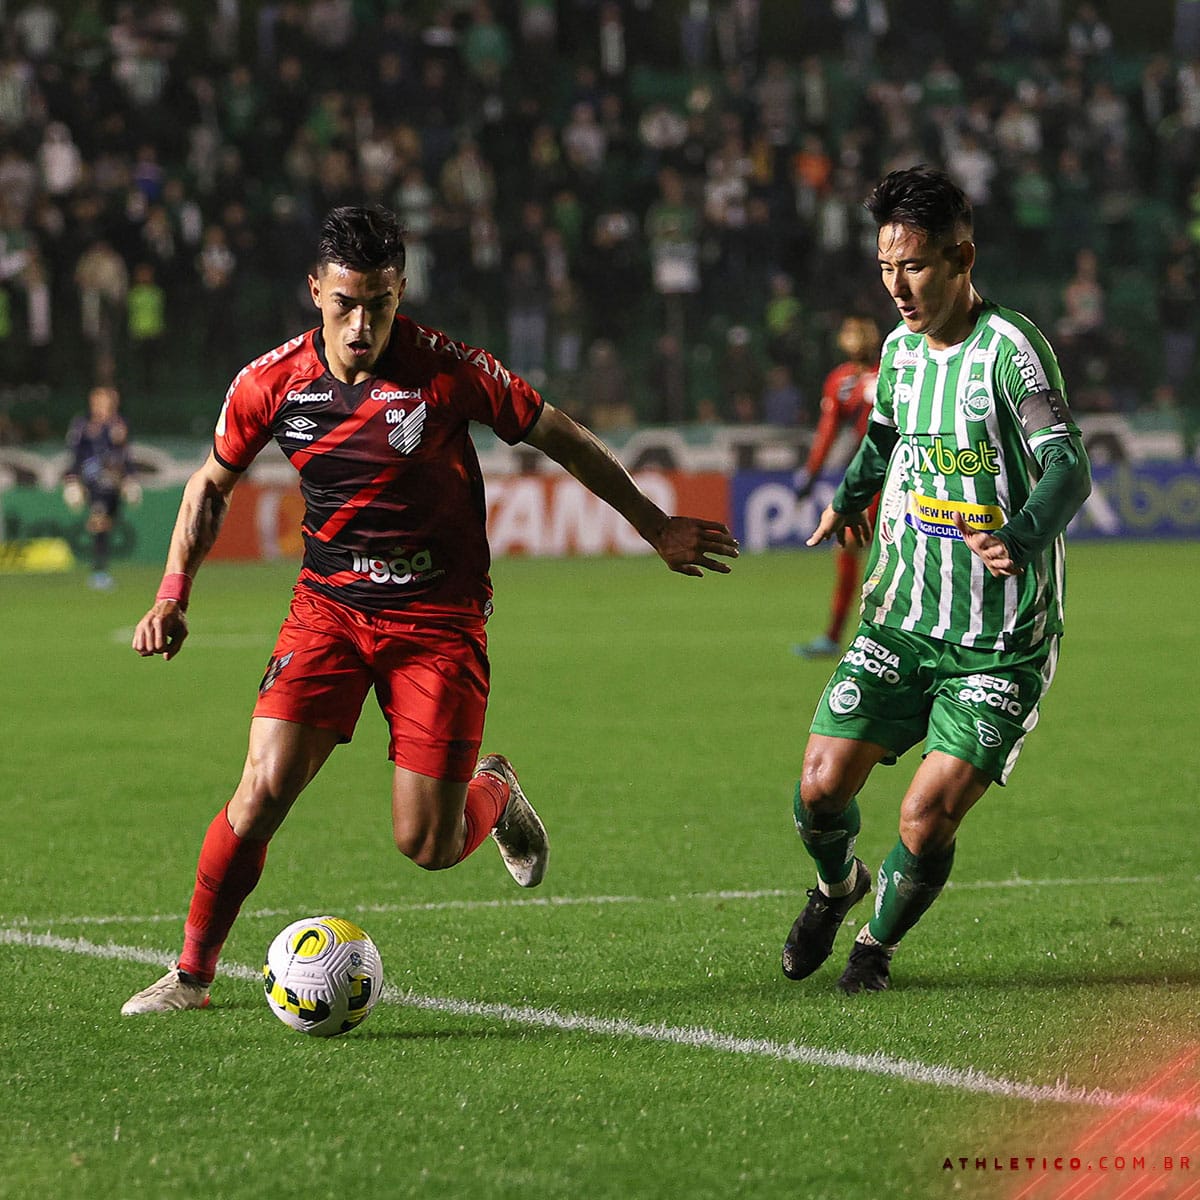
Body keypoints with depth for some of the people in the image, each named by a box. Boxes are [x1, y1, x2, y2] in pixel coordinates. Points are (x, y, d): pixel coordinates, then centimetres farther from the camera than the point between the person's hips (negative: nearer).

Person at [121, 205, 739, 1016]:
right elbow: (212, 485, 11)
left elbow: (558, 436, -1)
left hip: (440, 617, -2)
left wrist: (655, 526, 5)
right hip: (328, 606, 2)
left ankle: (493, 794, 30)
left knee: (427, 847, -6)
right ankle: (192, 974, 2)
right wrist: (174, 596, 1)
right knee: (263, 791, -15)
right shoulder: (273, 383, -6)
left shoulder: (447, 370, -14)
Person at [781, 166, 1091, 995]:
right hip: (900, 620, 6)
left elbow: (1068, 467, -29)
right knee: (823, 787, -4)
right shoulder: (901, 348, 7)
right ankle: (837, 888, 31)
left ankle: (878, 942, 20)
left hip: (1001, 642, -5)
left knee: (927, 821, -11)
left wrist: (1020, 539, -46)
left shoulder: (1011, 349, -16)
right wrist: (852, 494, 18)